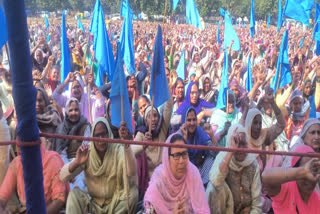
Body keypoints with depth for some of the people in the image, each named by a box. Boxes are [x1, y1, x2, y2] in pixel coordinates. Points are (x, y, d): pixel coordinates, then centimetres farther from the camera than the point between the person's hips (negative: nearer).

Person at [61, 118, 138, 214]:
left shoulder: (118, 150, -13)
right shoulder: (87, 152, -8)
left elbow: (131, 172, -34)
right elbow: (62, 177, -15)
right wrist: (76, 162, -36)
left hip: (116, 203, -1)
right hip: (93, 203, 2)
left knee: (133, 192, -28)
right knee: (74, 194, -24)